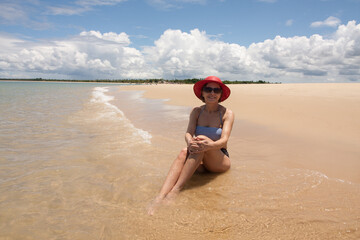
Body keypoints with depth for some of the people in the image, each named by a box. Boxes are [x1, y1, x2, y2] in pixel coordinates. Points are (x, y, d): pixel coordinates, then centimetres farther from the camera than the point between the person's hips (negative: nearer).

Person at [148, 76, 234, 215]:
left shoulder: (227, 114, -4)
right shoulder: (196, 111, 5)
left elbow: (224, 140, -18)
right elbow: (188, 133, -9)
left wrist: (210, 145, -42)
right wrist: (189, 141, -35)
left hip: (221, 161, -3)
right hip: (200, 163, 3)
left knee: (202, 139, -33)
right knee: (184, 152, -31)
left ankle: (176, 190, -40)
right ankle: (160, 197, -48)